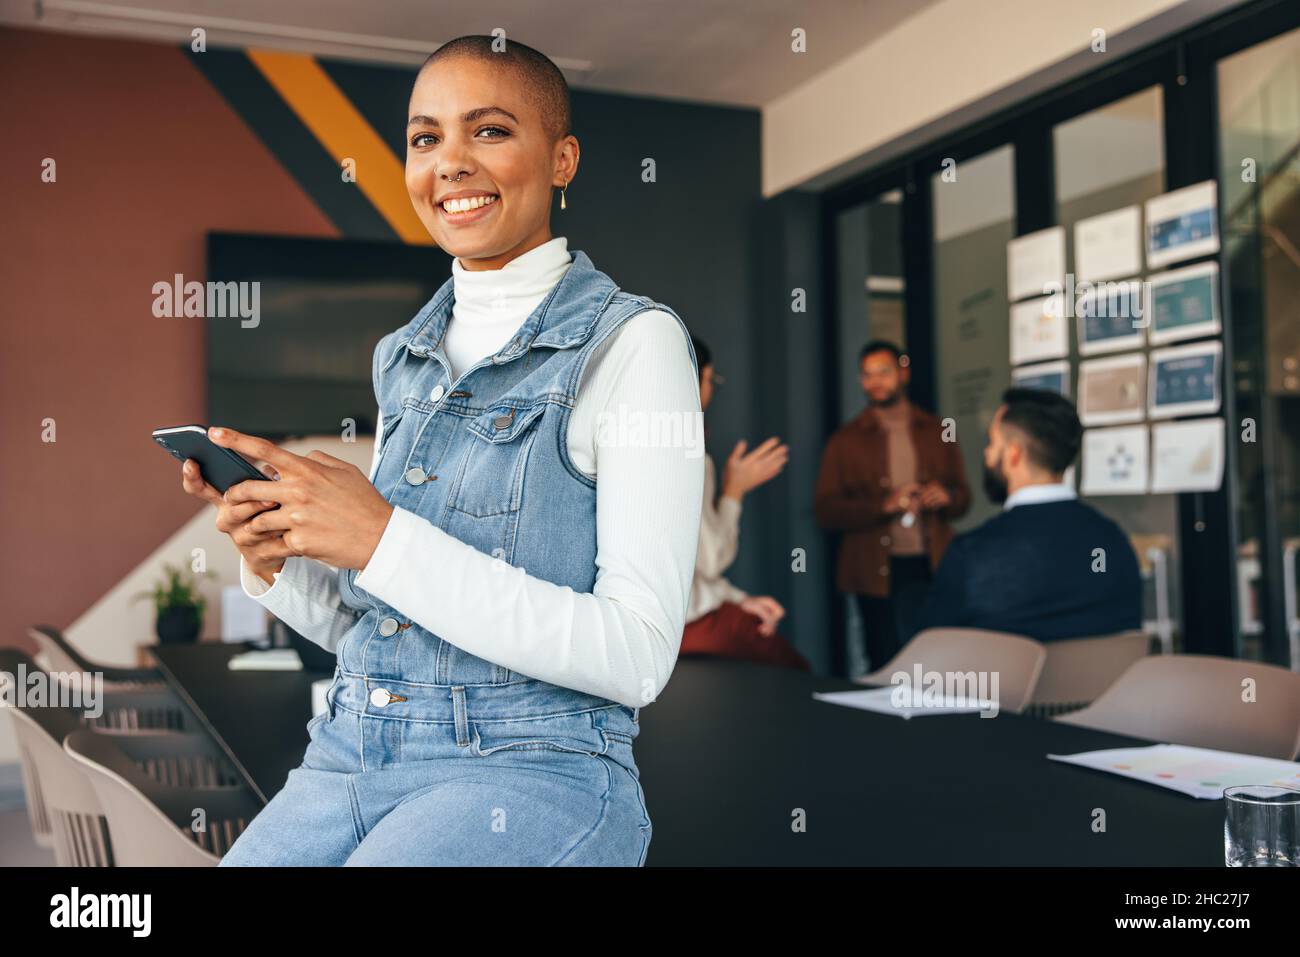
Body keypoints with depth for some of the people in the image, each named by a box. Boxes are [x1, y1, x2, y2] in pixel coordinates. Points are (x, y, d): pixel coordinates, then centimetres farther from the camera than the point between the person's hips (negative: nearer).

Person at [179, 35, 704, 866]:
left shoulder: (632, 342, -8)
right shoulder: (404, 357, 11)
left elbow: (637, 657, -15)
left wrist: (382, 540, -18)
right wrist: (278, 559, -4)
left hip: (533, 773, -4)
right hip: (350, 758, 5)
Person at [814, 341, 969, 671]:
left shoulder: (938, 433, 13)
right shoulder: (846, 441, 7)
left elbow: (963, 499, 17)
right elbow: (826, 511, -2)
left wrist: (946, 496, -7)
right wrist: (884, 505, -16)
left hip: (929, 567, 1)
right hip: (876, 573, -1)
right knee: (886, 665, 1)